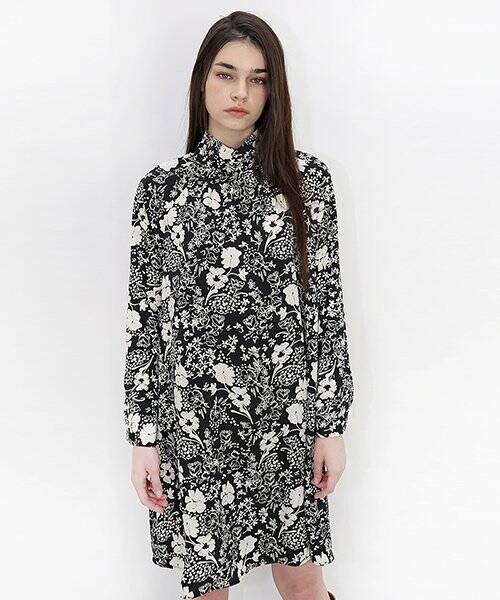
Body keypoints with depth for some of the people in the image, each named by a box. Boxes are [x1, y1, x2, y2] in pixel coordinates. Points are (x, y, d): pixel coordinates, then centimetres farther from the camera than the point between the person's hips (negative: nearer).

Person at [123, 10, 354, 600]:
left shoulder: (307, 178, 0)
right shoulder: (162, 186, -1)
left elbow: (328, 303, 1)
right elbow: (144, 317, 0)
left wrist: (332, 424, -1)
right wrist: (143, 435, -2)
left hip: (288, 412, 0)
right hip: (195, 418, 0)